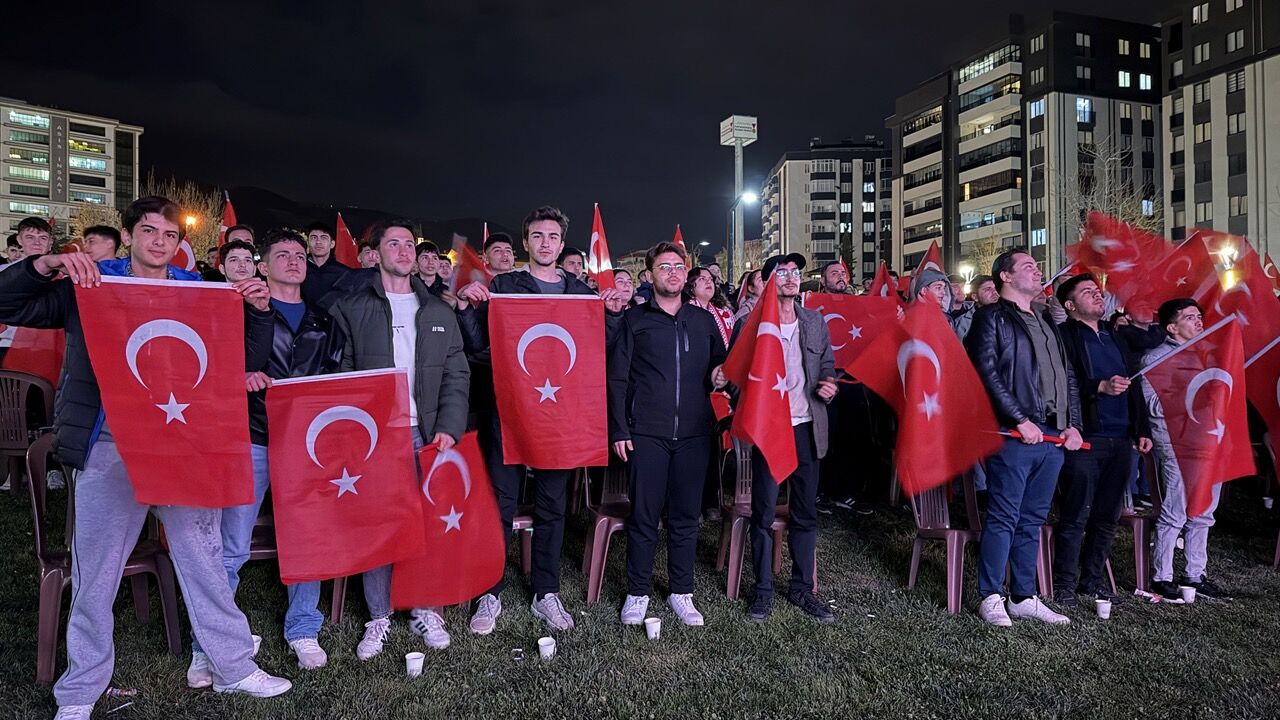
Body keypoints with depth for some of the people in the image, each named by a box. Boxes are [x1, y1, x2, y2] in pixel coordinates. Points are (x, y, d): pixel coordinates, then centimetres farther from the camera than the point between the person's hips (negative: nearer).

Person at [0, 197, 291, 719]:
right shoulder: (90, 285, 6)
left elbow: (242, 358, 10)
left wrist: (257, 310, -6)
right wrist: (47, 263, -13)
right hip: (109, 449, -1)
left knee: (204, 559, 10)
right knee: (95, 575, 9)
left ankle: (233, 667, 24)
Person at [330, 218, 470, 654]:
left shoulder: (439, 312, 11)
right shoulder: (353, 308, 4)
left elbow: (457, 374, 7)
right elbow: (341, 372, 0)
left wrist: (448, 427, -4)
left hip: (427, 434, 2)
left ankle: (426, 609, 21)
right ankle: (379, 617, 19)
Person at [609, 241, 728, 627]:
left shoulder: (704, 321, 13)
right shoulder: (634, 319, 5)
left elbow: (721, 365, 21)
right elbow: (617, 378, 2)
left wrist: (720, 376, -4)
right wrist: (618, 429, -5)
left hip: (693, 432, 3)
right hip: (647, 432, -2)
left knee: (686, 515, 8)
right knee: (644, 515, 2)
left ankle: (681, 592, 22)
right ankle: (638, 592, 17)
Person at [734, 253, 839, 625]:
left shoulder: (815, 322, 9)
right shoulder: (750, 323, -4)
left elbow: (828, 364, 16)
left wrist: (827, 384, -5)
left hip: (806, 427, 4)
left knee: (805, 512, 12)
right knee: (763, 512, 4)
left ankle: (802, 587, 26)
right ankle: (763, 590, 19)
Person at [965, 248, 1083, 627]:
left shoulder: (1046, 322, 22)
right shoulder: (992, 318, -1)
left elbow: (1068, 377, 22)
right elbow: (988, 373, -12)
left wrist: (1073, 424, 10)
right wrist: (1021, 420, -16)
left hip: (1053, 437, 7)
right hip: (1014, 435, -7)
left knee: (1032, 521, 12)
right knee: (1004, 518, -3)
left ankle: (1024, 597, 22)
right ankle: (991, 598, 7)